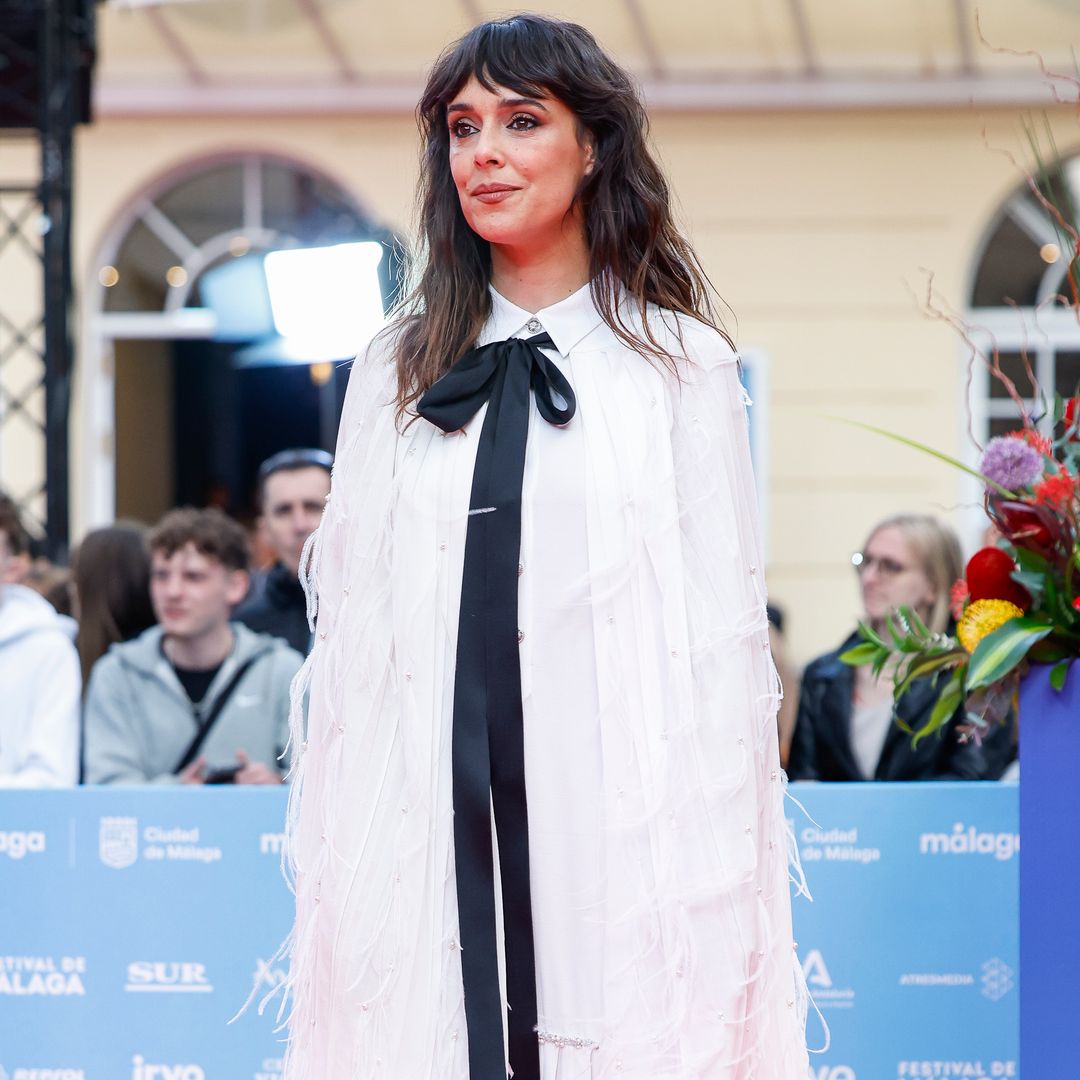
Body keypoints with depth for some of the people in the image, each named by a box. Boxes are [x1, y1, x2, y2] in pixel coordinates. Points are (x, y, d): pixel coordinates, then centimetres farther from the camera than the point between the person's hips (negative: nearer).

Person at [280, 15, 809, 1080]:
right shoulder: (395, 371, 13)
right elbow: (352, 625, 12)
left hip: (618, 820, -2)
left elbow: (722, 628, 1)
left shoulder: (678, 363, 4)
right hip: (434, 817, 2)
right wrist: (333, 860, 5)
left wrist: (717, 872, -6)